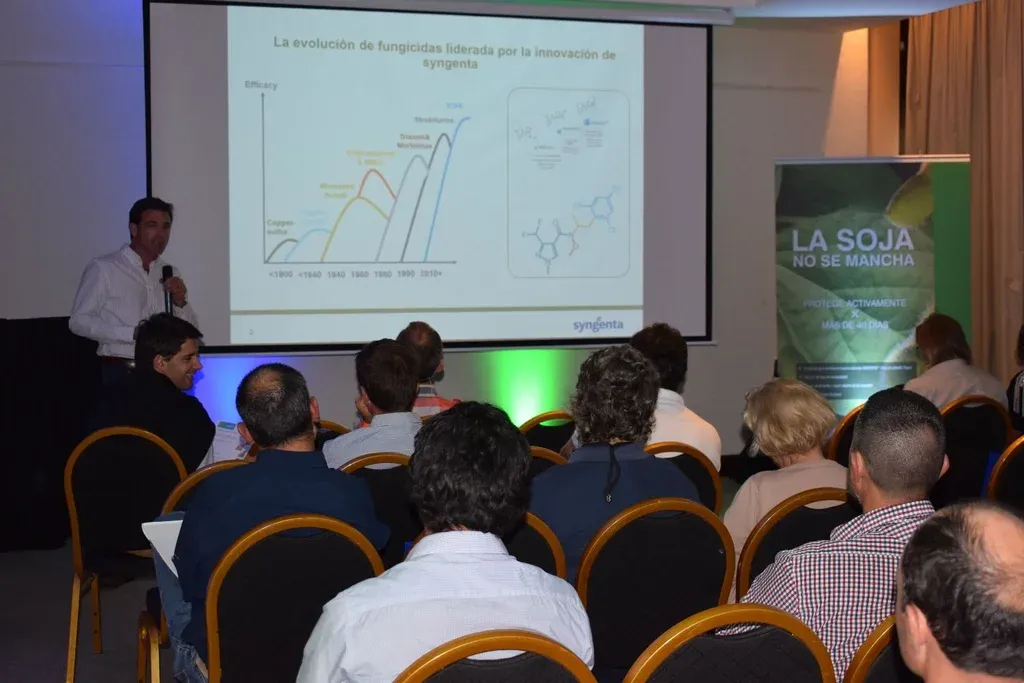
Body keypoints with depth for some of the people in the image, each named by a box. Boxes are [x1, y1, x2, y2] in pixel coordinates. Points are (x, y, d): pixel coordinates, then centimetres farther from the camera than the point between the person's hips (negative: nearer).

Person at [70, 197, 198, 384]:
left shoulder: (170, 273, 12)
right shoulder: (102, 268, -4)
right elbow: (79, 321, -7)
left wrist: (180, 303, -7)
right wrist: (133, 333, -16)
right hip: (121, 374, -4)